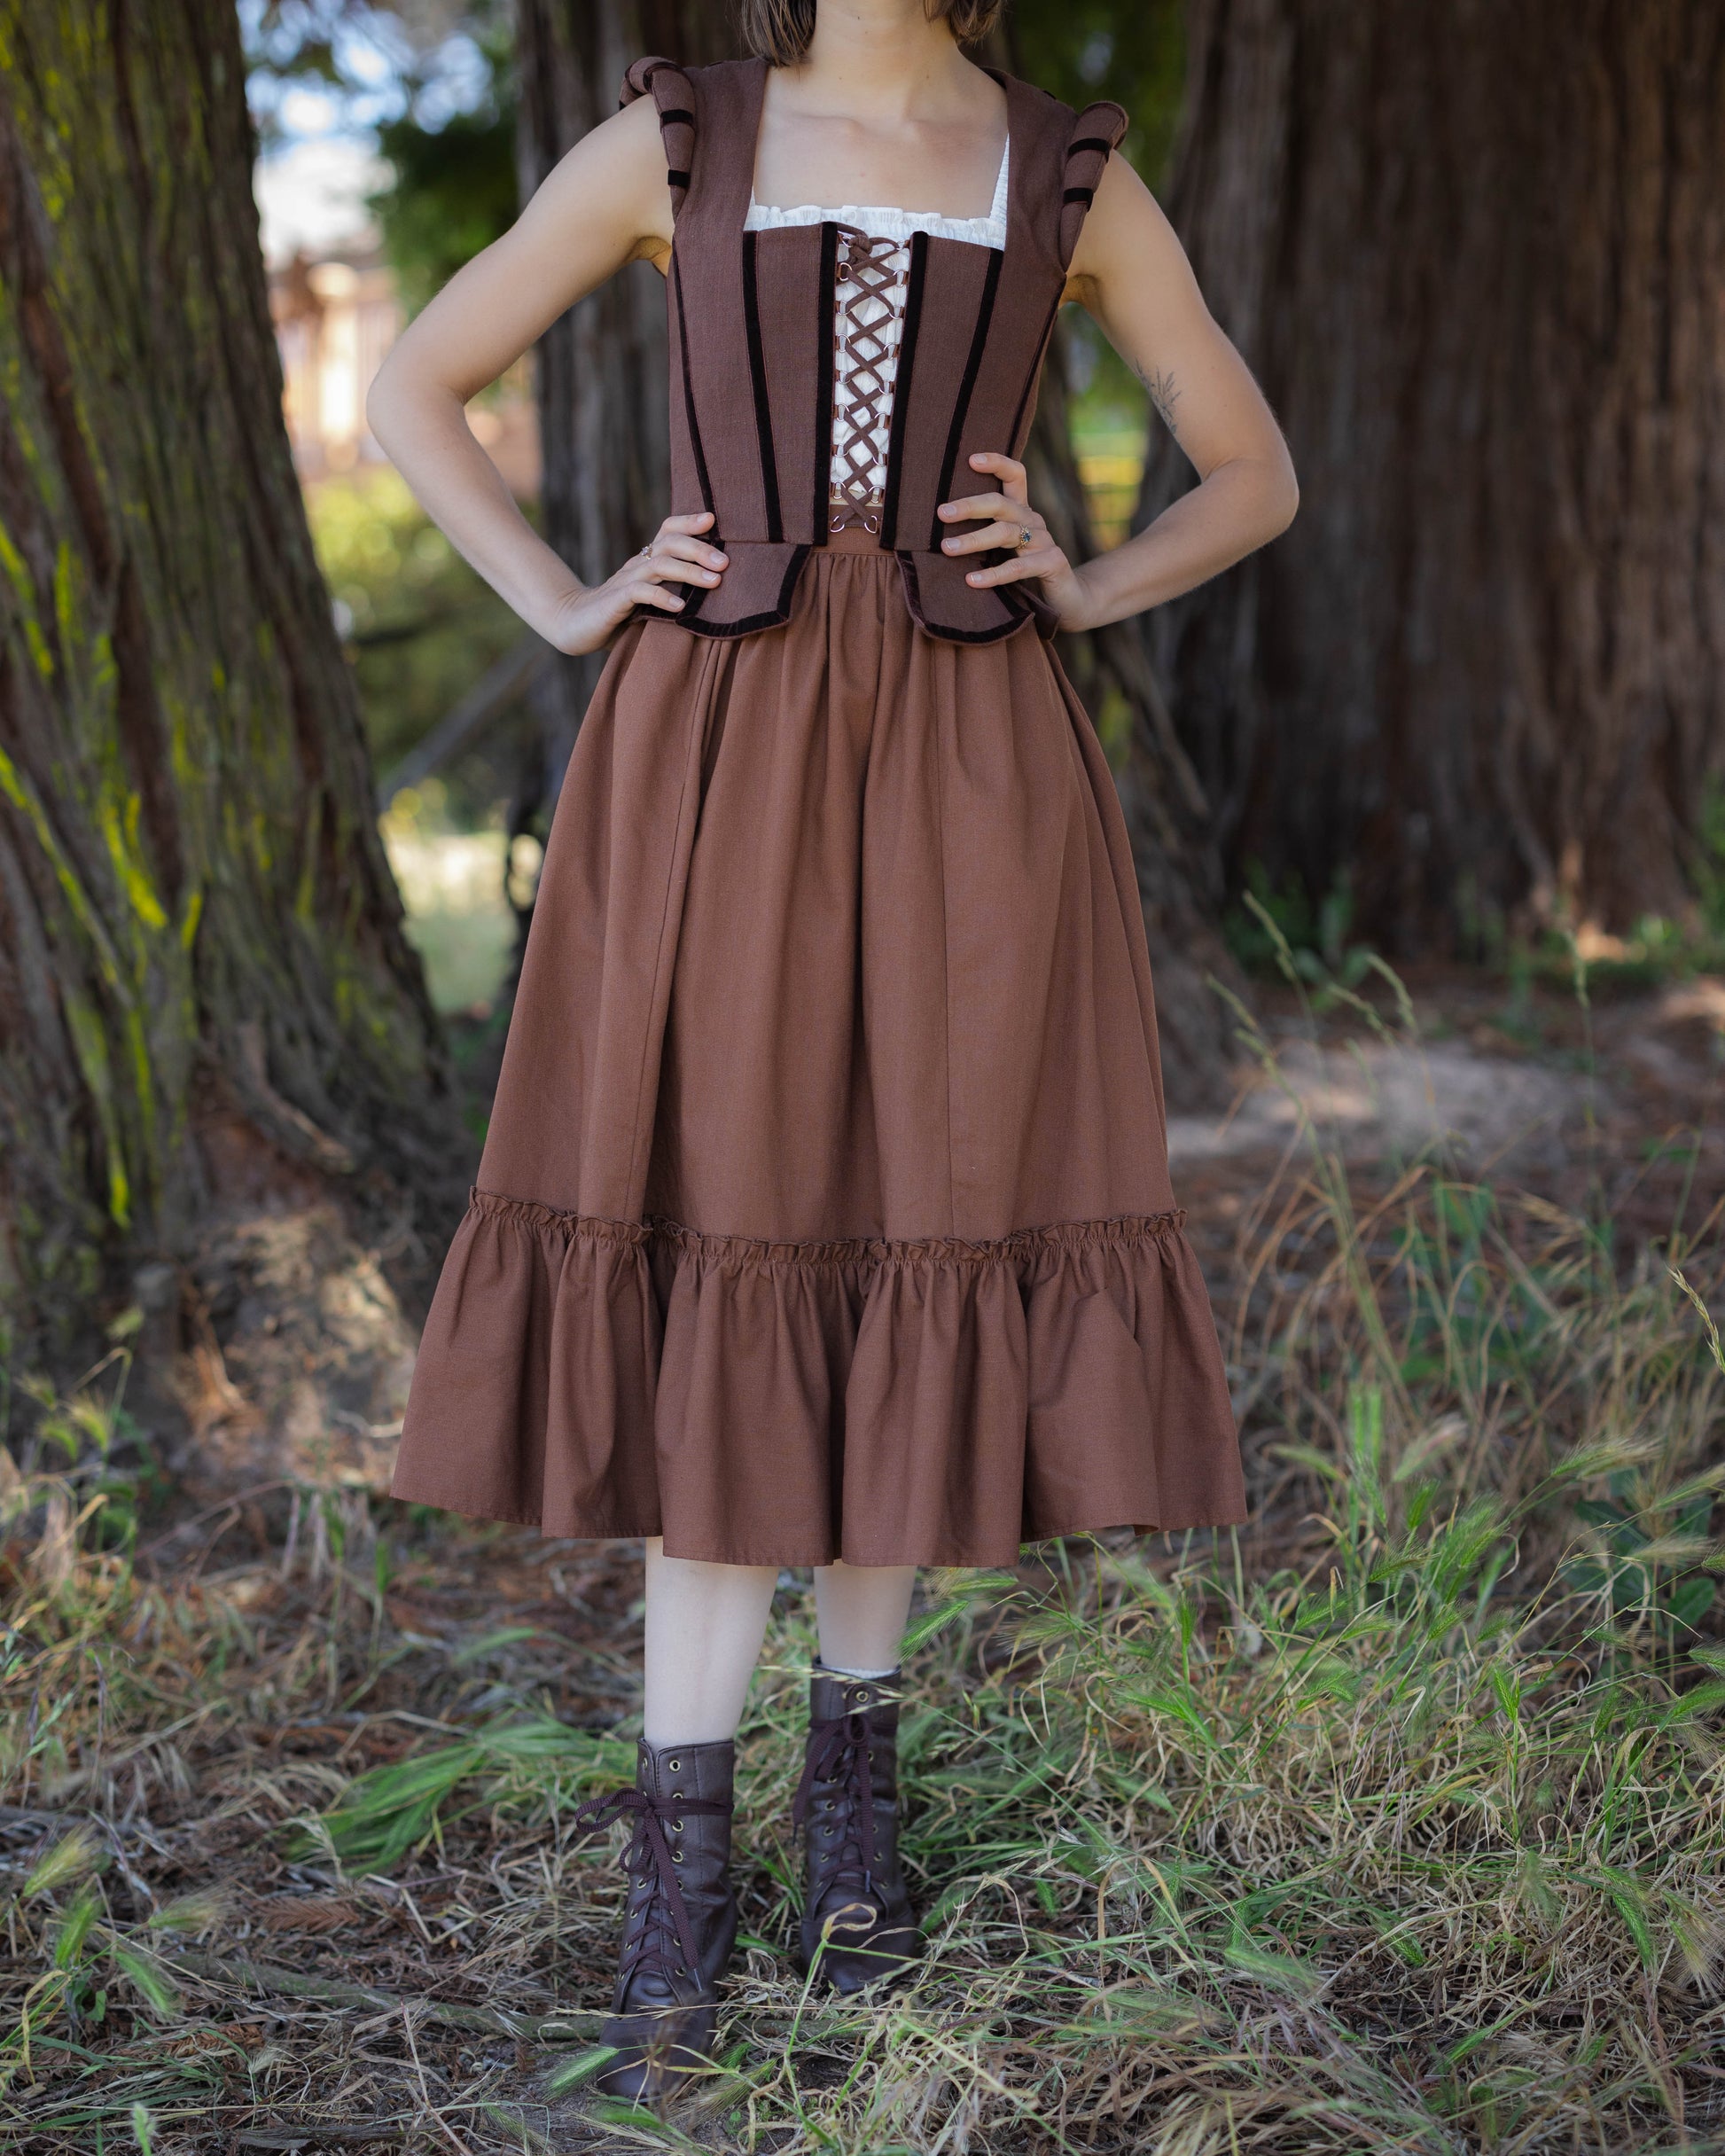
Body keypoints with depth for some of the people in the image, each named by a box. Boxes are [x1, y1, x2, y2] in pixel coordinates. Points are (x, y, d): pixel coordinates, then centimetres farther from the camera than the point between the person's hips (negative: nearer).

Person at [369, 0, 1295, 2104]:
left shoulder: (1074, 180, 11)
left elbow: (1255, 475, 19)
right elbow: (408, 391, 13)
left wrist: (1079, 588, 1)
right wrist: (566, 610, 0)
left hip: (965, 774, 1)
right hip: (717, 765, -1)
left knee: (915, 1261, 5)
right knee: (714, 1284, -4)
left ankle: (853, 1767, 25)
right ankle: (679, 1872, 5)